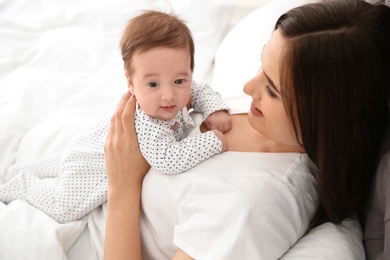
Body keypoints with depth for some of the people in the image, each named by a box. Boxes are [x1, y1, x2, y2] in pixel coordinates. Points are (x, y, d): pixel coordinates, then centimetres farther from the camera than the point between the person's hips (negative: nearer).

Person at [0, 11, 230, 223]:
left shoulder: (182, 91, -22)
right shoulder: (145, 125, -47)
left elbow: (202, 90, -2)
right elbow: (168, 161, -54)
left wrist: (216, 110, -23)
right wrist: (213, 141, -47)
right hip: (89, 164, -8)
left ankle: (29, 168, 49)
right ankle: (23, 182, 18)